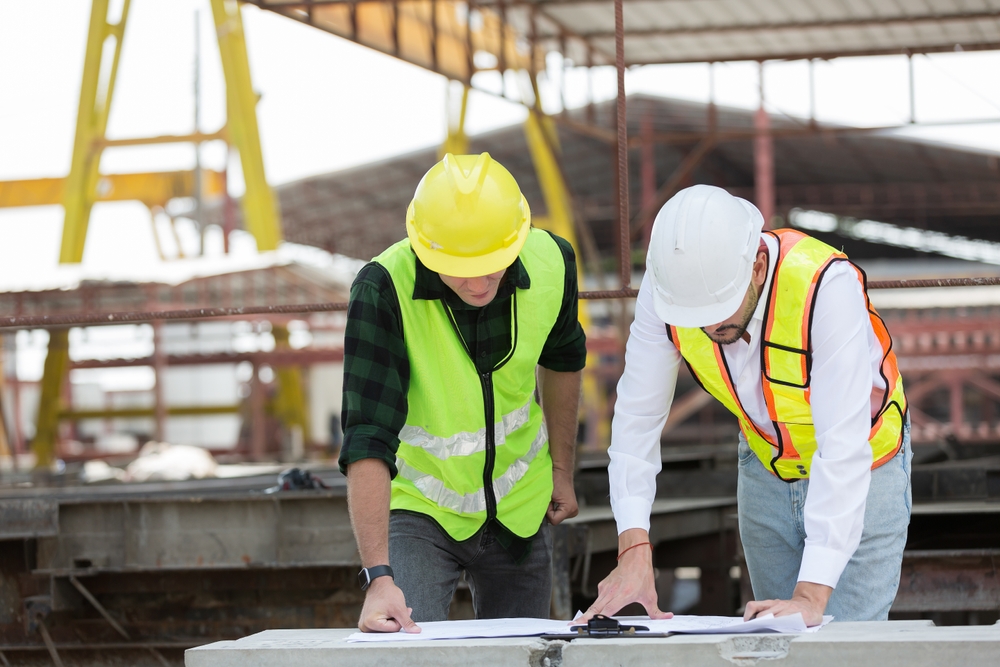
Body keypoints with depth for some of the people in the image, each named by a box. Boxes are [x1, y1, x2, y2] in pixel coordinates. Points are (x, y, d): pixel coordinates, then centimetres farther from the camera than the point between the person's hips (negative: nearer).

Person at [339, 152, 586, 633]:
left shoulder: (550, 263, -16)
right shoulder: (384, 288, -29)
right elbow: (368, 441, -33)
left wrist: (561, 469, 13)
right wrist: (378, 576, -40)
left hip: (519, 509, 4)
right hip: (419, 508, -4)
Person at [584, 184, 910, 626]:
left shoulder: (827, 286, -36)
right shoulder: (667, 284, -23)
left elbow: (843, 445, -39)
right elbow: (637, 416, -18)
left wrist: (813, 594, -45)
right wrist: (634, 551, -29)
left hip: (861, 471, -4)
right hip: (765, 470, 4)